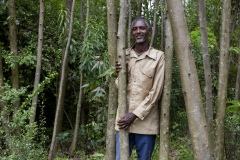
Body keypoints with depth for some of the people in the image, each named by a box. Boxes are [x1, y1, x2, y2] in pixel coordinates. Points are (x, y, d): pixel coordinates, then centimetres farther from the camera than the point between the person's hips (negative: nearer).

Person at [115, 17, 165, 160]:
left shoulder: (158, 56, -2)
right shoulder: (124, 56, 8)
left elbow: (156, 92, -7)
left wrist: (135, 115, -12)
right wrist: (119, 75, -11)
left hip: (146, 121, -2)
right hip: (124, 118, 3)